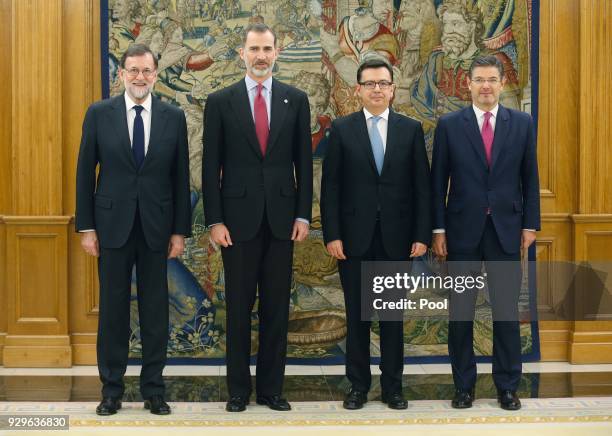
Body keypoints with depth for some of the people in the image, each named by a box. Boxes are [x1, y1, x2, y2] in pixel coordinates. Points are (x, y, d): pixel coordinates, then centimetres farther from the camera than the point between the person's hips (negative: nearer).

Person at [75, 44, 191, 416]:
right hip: (113, 225, 0)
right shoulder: (99, 114, 0)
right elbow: (85, 173, 2)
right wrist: (86, 227, -2)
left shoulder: (174, 117, 2)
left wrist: (180, 230, 0)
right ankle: (112, 388, 17)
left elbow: (181, 177, 4)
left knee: (156, 309, 6)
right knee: (113, 308, 7)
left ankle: (153, 388, 17)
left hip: (157, 226, 1)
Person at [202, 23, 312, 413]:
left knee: (277, 307, 6)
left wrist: (303, 215, 0)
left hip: (281, 217, 1)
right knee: (239, 306, 6)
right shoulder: (220, 101, 1)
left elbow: (304, 161, 6)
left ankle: (272, 387, 16)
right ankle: (239, 389, 15)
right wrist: (215, 220, -6)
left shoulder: (296, 100, 6)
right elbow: (211, 166, 0)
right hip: (238, 217, -1)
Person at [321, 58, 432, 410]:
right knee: (357, 315, 6)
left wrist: (422, 235, -4)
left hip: (397, 238, 1)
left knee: (393, 316, 8)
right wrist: (331, 235, -7)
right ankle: (359, 385, 17)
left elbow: (422, 186, 3)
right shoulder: (342, 129, 3)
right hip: (354, 237, 0)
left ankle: (393, 386, 18)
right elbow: (330, 186, 0)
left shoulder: (411, 129, 5)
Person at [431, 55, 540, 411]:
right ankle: (464, 384, 17)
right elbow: (438, 181, 2)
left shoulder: (523, 124, 5)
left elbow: (530, 178, 7)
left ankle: (508, 386, 15)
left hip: (506, 230, 1)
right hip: (463, 231, 0)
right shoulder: (449, 125, 1)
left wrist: (530, 225, 1)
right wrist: (438, 229, -2)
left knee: (507, 311, 4)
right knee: (460, 311, 5)